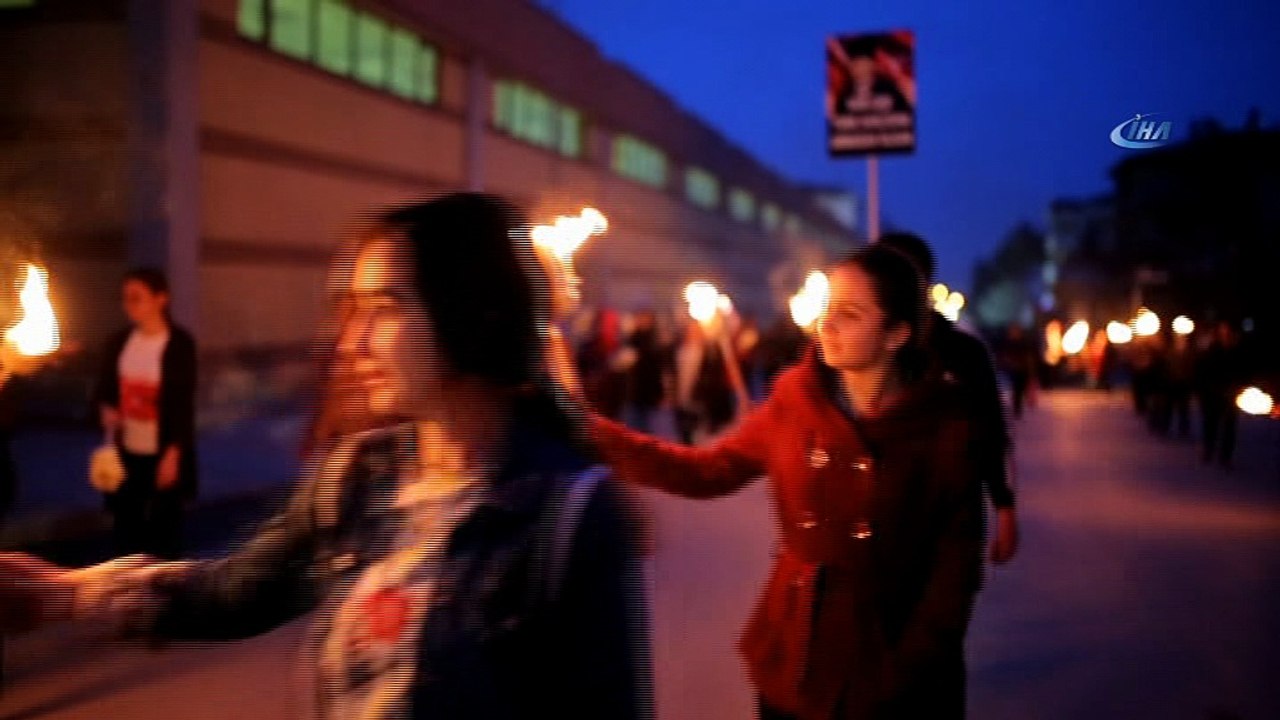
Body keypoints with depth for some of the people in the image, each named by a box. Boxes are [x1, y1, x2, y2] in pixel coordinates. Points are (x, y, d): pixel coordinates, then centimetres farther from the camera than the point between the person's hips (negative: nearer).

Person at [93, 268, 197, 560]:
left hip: (163, 452, -4)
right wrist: (105, 409, -10)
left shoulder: (180, 343, -10)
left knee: (164, 523, 6)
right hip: (126, 450, 5)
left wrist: (173, 453, -15)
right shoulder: (119, 341, 4)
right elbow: (104, 388, 13)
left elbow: (184, 401, -11)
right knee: (125, 519, 10)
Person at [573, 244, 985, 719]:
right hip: (795, 654, 3)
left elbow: (956, 558, -10)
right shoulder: (796, 402, -3)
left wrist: (907, 671, -15)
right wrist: (591, 431, -8)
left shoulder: (942, 425, -12)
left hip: (887, 656, -3)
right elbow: (709, 471, 0)